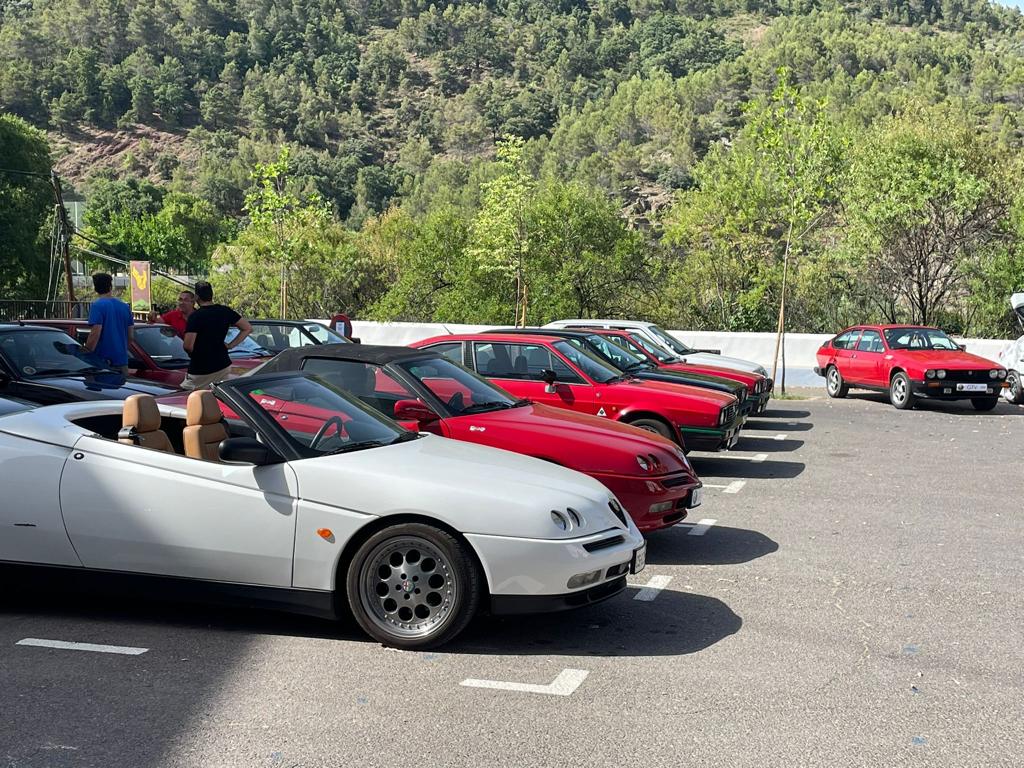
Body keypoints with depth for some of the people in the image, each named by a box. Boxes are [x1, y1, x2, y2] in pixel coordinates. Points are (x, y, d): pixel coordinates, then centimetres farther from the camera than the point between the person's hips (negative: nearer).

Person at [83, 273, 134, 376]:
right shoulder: (125, 306, 9)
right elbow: (131, 336, 13)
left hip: (102, 361, -5)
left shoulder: (97, 305, -8)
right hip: (122, 360, 5)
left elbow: (95, 334, -17)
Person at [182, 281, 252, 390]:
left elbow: (188, 346, -20)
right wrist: (231, 345, 7)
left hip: (200, 371, -5)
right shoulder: (225, 311, 2)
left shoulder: (195, 316, -14)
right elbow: (247, 328, 7)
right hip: (223, 367, 6)